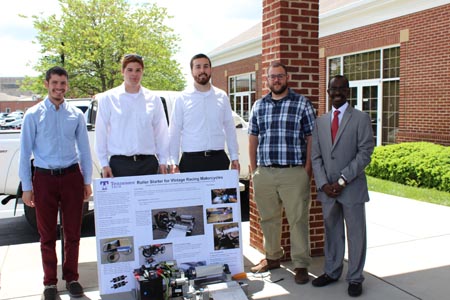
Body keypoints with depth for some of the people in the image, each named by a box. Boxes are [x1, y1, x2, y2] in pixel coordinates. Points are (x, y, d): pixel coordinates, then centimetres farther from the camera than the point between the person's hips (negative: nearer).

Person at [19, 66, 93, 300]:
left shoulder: (76, 114, 4)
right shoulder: (33, 115, -1)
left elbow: (84, 149, 7)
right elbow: (25, 151, 0)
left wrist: (87, 181, 6)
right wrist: (26, 187, -3)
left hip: (72, 176, 1)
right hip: (45, 178, -1)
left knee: (72, 232, 8)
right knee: (47, 234, 9)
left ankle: (71, 278, 24)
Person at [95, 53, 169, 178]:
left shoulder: (153, 99, 7)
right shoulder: (108, 98, 3)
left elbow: (161, 132, 9)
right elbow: (101, 133, 3)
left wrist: (163, 161, 7)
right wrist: (104, 164, 0)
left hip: (148, 163, 2)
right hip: (119, 163, -1)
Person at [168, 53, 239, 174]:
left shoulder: (222, 96, 7)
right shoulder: (183, 98, 1)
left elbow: (230, 128, 10)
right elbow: (174, 132, 1)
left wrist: (234, 157, 7)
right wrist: (173, 162, -4)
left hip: (218, 159, 2)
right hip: (191, 160, -2)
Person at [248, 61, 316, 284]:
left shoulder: (302, 104, 2)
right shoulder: (258, 106, 12)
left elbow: (311, 138, 0)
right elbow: (253, 138, 14)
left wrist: (307, 170, -6)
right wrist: (253, 169, 9)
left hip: (294, 173, -3)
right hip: (264, 173, 4)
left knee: (298, 220, 1)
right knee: (268, 218, 13)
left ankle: (301, 265, 13)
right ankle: (272, 257, 30)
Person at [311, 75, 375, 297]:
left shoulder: (361, 118, -2)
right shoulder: (321, 121, 11)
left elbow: (364, 153, -9)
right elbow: (315, 156, 8)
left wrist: (343, 180, -14)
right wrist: (323, 184, -5)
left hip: (352, 188, -3)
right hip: (327, 189, 4)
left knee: (356, 233, 6)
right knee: (331, 232, 14)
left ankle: (355, 278, 20)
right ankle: (331, 272, 29)